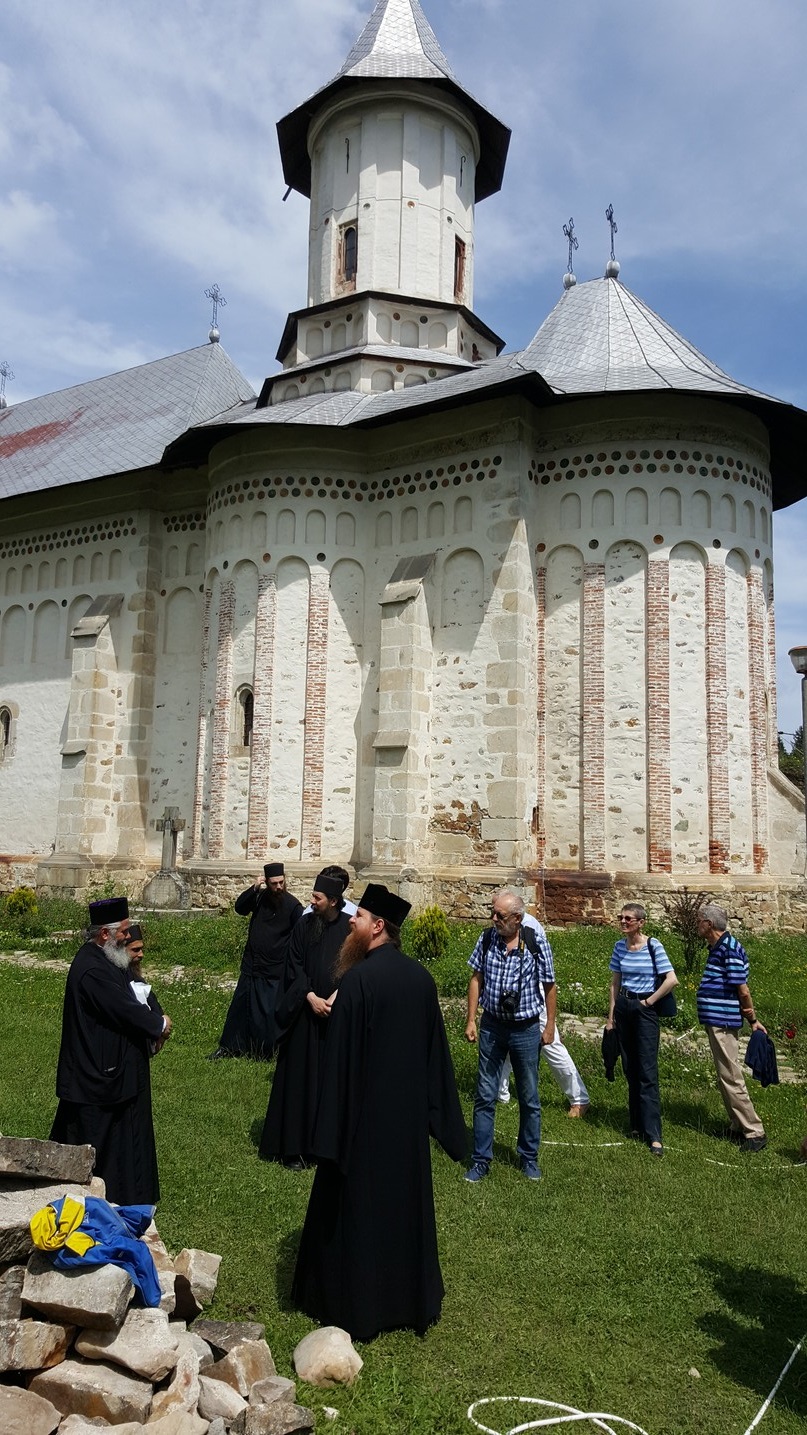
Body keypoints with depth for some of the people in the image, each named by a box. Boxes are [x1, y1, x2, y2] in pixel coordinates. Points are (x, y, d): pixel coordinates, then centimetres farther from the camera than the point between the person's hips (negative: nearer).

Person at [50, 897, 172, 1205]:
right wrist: (159, 1024, -11)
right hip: (99, 1072, -10)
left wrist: (154, 1019, -9)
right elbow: (125, 1009, -27)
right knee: (97, 1137, 5)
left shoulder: (105, 960, 6)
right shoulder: (92, 969, -27)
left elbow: (132, 995, 9)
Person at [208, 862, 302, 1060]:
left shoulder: (293, 905, -14)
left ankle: (266, 1053, 20)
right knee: (239, 1008, 16)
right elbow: (240, 908, -6)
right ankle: (227, 1047, 31)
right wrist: (253, 888, -18)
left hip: (273, 972, -5)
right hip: (250, 966, 5)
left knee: (267, 1014, 2)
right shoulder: (260, 896, 0)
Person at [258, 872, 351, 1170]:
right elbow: (294, 967, -1)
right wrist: (311, 997, -12)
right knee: (300, 1077, 3)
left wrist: (335, 997, -13)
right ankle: (296, 1147, 11)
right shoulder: (304, 925, -2)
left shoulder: (349, 928, -3)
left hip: (337, 1012, 0)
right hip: (305, 1011, 0)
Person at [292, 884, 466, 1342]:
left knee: (356, 1206, 10)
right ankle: (412, 1299, 34)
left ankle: (355, 1305, 23)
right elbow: (437, 1051, 5)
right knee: (406, 1202, 19)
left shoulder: (359, 978, -20)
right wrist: (439, 1115, 14)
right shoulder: (421, 977, -1)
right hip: (409, 1115, 6)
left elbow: (341, 1055, -19)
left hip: (365, 1114, -6)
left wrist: (330, 1128, -13)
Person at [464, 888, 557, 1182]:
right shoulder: (487, 940, -5)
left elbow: (549, 987, -3)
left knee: (529, 1099, 12)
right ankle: (480, 1160, 19)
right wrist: (471, 1020, 0)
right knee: (485, 1096, 7)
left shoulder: (537, 944, -13)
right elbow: (476, 979, 3)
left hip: (526, 1029, -2)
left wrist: (550, 1026, 0)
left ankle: (529, 1158, 30)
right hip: (491, 1026, 2)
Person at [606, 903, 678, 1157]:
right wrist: (611, 1016, 9)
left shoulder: (653, 946, -11)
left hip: (644, 1010, -5)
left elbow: (672, 980, -18)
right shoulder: (620, 947, 4)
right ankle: (637, 1125, 22)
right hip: (623, 1007, 5)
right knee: (630, 1070, 11)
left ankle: (653, 1135, -5)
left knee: (647, 1073, -7)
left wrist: (650, 1001, -10)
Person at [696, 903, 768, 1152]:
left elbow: (743, 991, -17)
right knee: (726, 1078, 17)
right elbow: (740, 992, 17)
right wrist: (751, 1019, 18)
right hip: (718, 1022, 10)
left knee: (731, 1079, -4)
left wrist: (753, 1020, -7)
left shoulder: (729, 950, -19)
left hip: (723, 1023, -10)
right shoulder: (718, 948, 13)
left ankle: (754, 1133, 3)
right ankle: (738, 1127, 27)